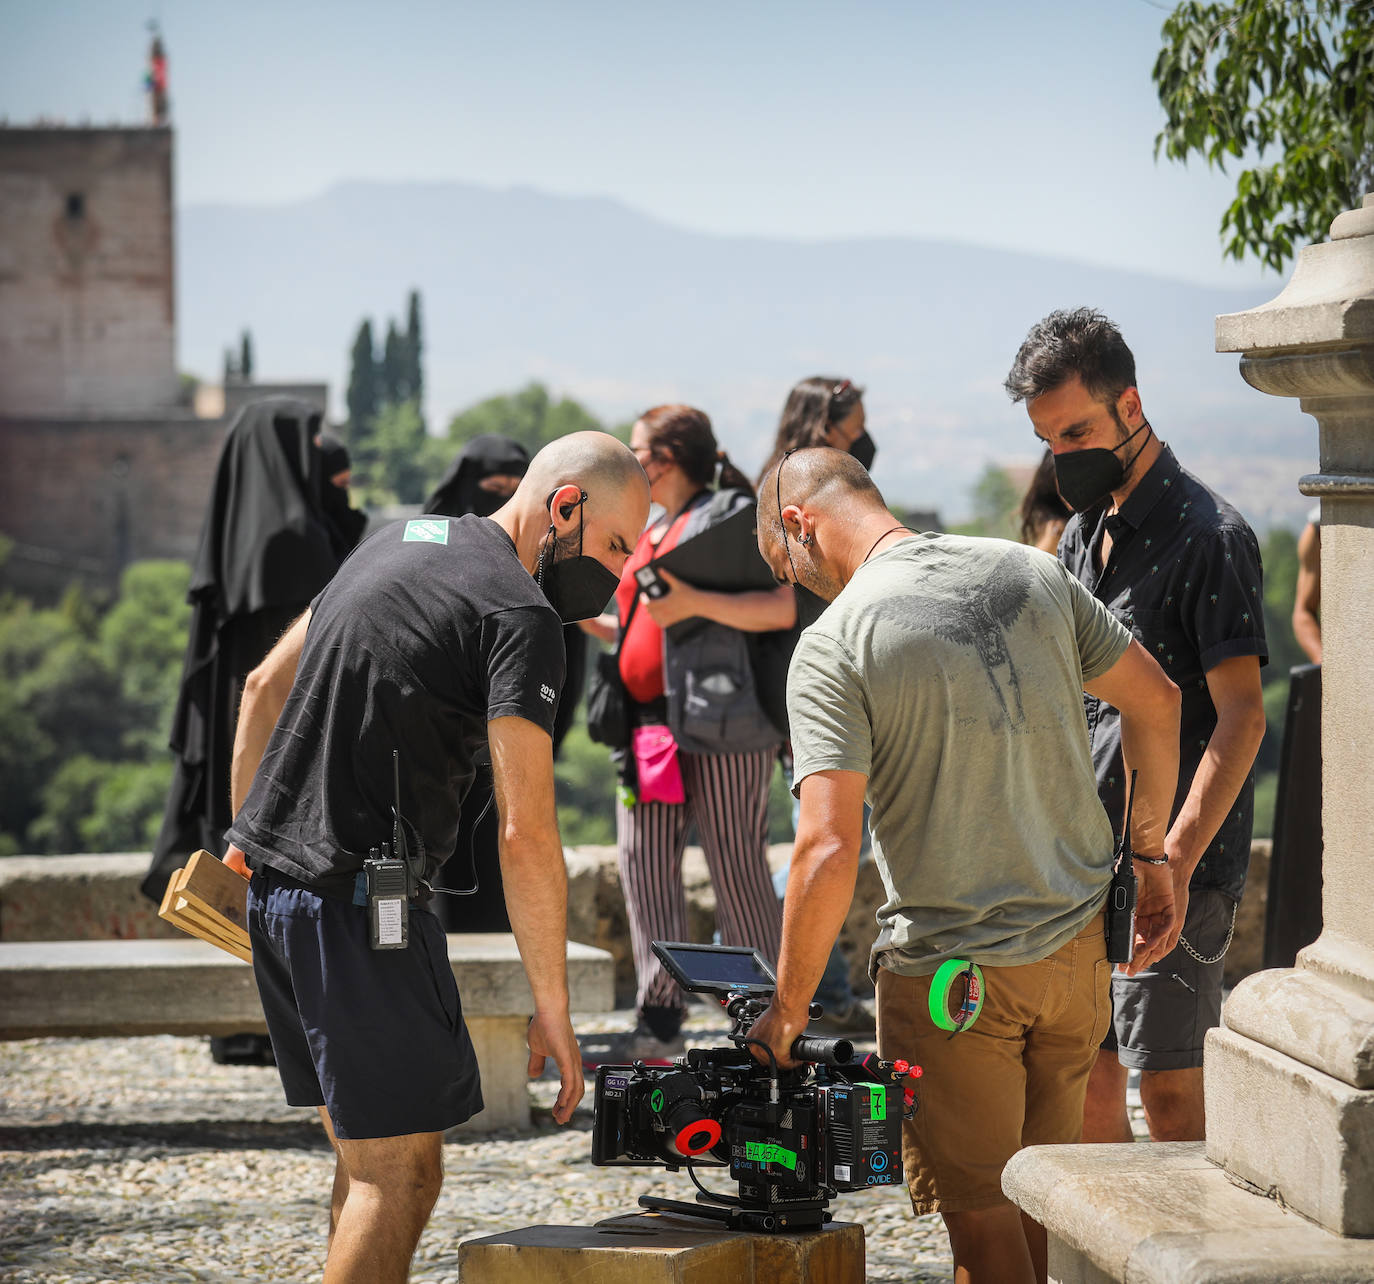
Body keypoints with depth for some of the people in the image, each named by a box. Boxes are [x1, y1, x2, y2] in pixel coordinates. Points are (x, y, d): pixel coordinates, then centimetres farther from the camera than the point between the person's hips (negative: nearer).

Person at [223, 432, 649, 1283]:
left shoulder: (401, 541, 15)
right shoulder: (521, 615, -13)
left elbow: (265, 686, 23)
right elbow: (526, 833, -18)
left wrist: (246, 838, 28)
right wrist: (552, 1010, -14)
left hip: (277, 886, 9)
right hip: (360, 902, -9)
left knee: (366, 1156, 15)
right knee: (401, 1173, -7)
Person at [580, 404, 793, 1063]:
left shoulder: (729, 516, -5)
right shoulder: (652, 533, 22)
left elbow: (783, 608, -16)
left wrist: (693, 602, -22)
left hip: (718, 717, -9)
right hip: (650, 723, 9)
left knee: (737, 871, -4)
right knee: (643, 862, 2)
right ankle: (659, 1018, 6)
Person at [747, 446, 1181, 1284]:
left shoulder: (835, 644, -14)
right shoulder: (1030, 572, 2)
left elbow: (829, 853, -21)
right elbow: (1156, 700, 9)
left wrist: (788, 1009, -10)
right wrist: (1151, 854, 19)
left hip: (950, 972, -5)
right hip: (1076, 945, 5)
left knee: (977, 1208, 8)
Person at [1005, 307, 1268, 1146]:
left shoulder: (1207, 536, -12)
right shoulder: (1085, 533, 14)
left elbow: (1241, 716, -18)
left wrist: (1174, 860, -25)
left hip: (1178, 868, -8)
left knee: (1170, 1094, -5)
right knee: (1086, 1090, 10)